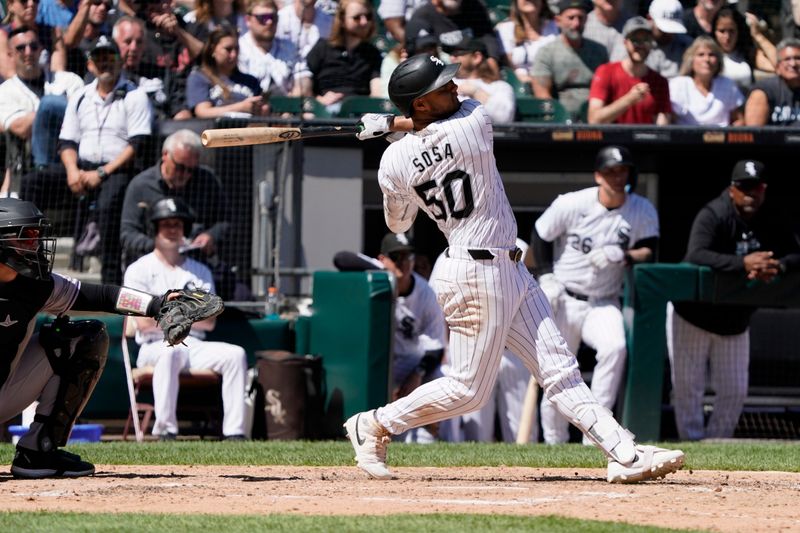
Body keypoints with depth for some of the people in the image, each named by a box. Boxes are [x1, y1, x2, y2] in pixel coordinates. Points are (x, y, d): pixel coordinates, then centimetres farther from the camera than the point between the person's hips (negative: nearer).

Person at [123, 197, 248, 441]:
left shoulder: (200, 272, 20)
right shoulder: (139, 269, 8)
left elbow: (209, 322, 8)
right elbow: (144, 323, -5)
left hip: (195, 346, 4)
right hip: (154, 346, -4)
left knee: (235, 354, -22)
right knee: (170, 352, -38)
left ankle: (234, 432, -28)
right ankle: (166, 430, -40)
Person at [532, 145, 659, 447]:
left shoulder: (643, 212, -5)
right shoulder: (571, 204, -9)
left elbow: (649, 254, -8)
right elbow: (540, 236, 3)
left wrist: (620, 255, -26)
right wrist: (546, 277, -6)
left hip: (603, 305, 0)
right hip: (563, 301, 0)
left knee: (615, 346, -30)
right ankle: (554, 445, 17)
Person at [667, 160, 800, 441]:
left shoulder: (774, 222, -6)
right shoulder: (713, 215, -22)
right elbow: (696, 255, -38)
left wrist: (777, 266, -37)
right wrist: (743, 263, -50)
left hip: (735, 322, 5)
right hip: (692, 317, -5)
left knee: (735, 391, 6)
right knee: (688, 386, -1)